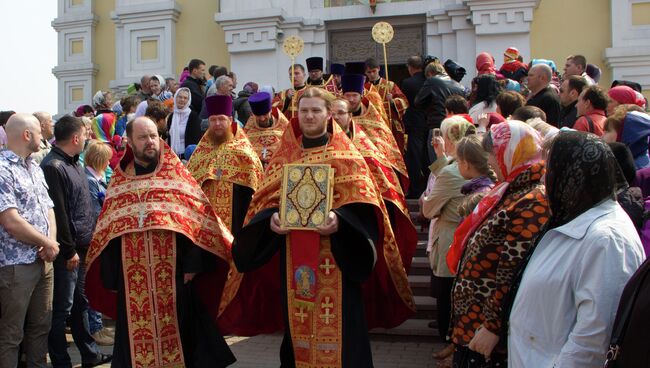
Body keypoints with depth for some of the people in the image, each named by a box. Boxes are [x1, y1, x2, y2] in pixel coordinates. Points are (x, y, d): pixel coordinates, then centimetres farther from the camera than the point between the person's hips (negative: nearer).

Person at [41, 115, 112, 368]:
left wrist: (86, 242, 16)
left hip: (82, 246, 9)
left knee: (81, 302, 17)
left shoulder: (73, 163, 14)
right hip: (69, 251, -9)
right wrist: (69, 251, -17)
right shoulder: (54, 166, -16)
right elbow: (57, 212, -20)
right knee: (63, 307, 1)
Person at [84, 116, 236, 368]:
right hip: (132, 280, 2)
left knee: (175, 330, 5)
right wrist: (111, 279, 5)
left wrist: (192, 265, -11)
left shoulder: (175, 174, 4)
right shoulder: (120, 181, 11)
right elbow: (108, 231, 10)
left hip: (172, 275, -2)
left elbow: (195, 218, -3)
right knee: (136, 336, 8)